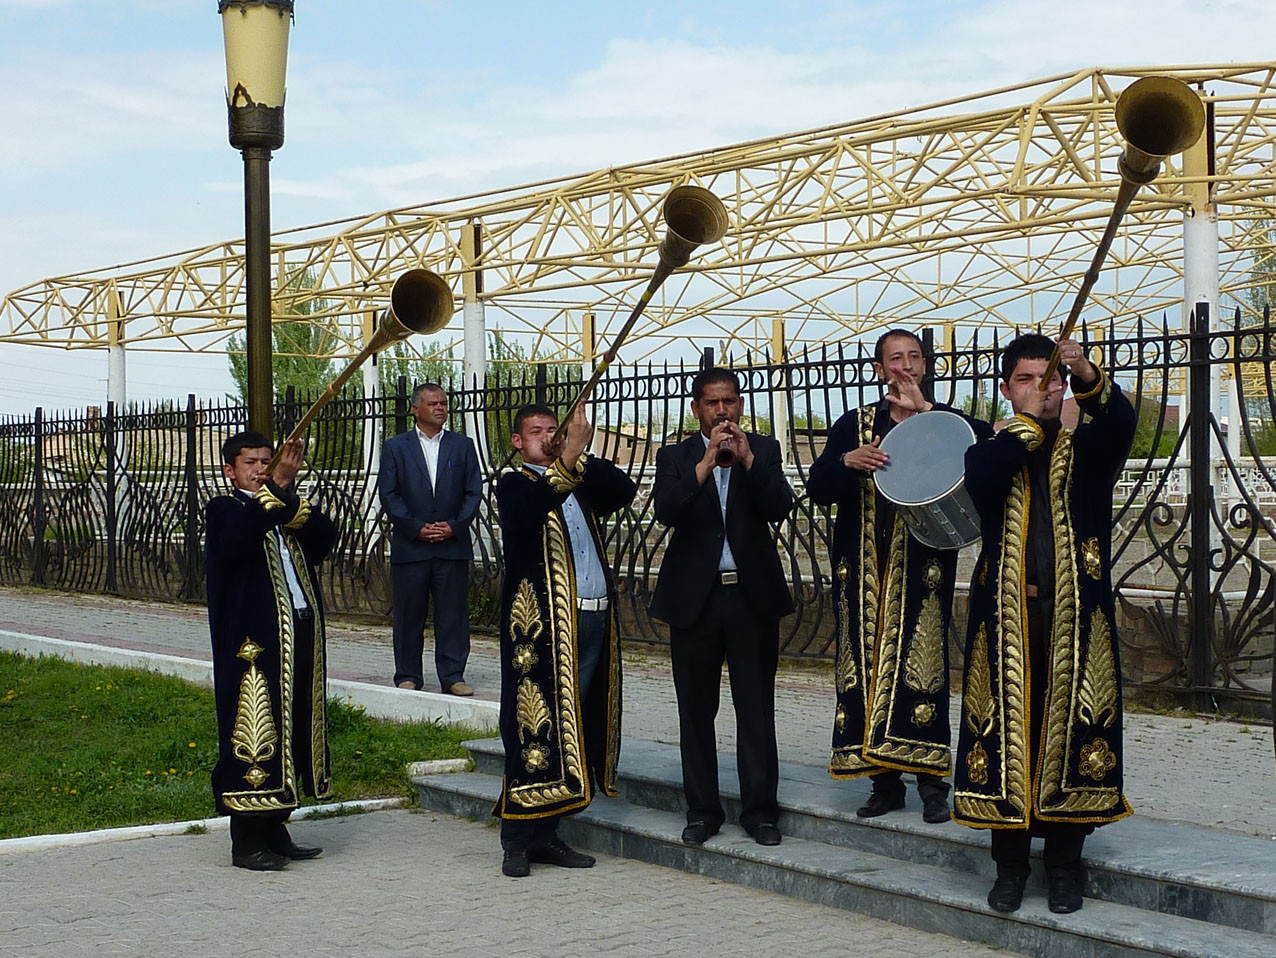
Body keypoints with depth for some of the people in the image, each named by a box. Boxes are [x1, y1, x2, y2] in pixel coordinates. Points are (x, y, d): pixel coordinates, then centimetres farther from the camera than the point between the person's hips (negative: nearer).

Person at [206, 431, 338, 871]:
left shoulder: (288, 510, 19)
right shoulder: (224, 510, 0)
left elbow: (326, 538, 0)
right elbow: (237, 538, -24)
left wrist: (289, 497, -14)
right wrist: (277, 486, -29)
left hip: (300, 637, 7)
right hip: (252, 643, -7)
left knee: (291, 731, 11)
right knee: (253, 734, -5)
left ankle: (274, 832, 21)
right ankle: (247, 842, 3)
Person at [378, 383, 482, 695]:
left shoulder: (463, 446, 12)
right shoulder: (395, 447, 7)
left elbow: (473, 492, 7)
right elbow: (389, 494, 0)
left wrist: (455, 526, -7)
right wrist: (416, 528, -9)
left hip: (453, 545, 1)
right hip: (409, 546, -1)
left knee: (453, 614, 0)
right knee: (409, 614, 3)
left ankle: (452, 676, 6)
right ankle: (408, 676, 12)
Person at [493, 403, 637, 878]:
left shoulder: (580, 486, 21)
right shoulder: (514, 484, 3)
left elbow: (625, 491, 2)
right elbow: (527, 511, -21)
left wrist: (582, 455, -8)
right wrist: (568, 459, -28)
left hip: (595, 620, 6)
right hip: (543, 624, -6)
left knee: (573, 727, 8)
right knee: (536, 727, -6)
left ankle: (545, 834, 16)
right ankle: (517, 841, 1)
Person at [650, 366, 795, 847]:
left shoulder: (763, 449, 7)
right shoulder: (675, 456, 5)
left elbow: (780, 507, -7)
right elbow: (666, 511, -13)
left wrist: (747, 458, -16)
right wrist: (708, 460, -18)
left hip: (752, 595, 0)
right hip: (694, 596, 1)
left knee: (756, 708, 1)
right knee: (696, 709, 7)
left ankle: (759, 809, 8)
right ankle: (702, 811, 16)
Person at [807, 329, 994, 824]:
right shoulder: (854, 425, 14)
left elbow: (990, 441, -12)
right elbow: (817, 487, 4)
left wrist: (925, 409, -13)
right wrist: (848, 461, -15)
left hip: (922, 566, -2)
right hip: (865, 569, 2)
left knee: (921, 666, -9)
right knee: (868, 666, 1)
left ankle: (931, 782, -1)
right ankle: (885, 781, 10)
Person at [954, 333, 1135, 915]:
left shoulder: (1087, 447, 9)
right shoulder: (991, 449, 10)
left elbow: (1120, 422, -14)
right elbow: (978, 478, -14)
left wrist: (1089, 379, -33)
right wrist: (1027, 420, -14)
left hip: (1075, 612, 0)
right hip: (1005, 612, 0)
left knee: (1072, 731, 1)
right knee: (1006, 733, 2)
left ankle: (1064, 864, 13)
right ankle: (1010, 862, 15)